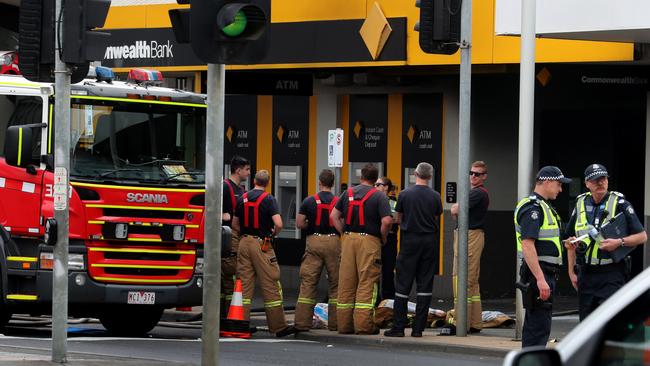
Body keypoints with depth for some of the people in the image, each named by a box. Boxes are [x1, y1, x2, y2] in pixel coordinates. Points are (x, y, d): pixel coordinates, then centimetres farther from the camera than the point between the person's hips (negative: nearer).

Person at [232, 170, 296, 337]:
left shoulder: (243, 198, 8)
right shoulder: (268, 199, -8)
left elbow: (235, 224, 13)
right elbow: (278, 224, -17)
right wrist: (273, 233, 3)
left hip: (244, 242, 5)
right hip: (262, 244, -5)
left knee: (244, 284, 7)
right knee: (271, 286, 0)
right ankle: (278, 326, 2)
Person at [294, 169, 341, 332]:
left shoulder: (309, 201, 0)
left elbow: (299, 223, -1)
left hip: (314, 240, 0)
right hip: (333, 241, 0)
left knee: (308, 283, 2)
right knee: (336, 283, 8)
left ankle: (302, 323, -1)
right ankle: (335, 323, 8)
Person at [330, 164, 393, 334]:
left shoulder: (348, 193, 10)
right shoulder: (379, 197, -5)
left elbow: (334, 215, 10)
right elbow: (387, 221, -15)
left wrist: (345, 234, 13)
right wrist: (383, 237, 1)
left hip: (348, 239, 4)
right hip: (369, 241, -4)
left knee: (346, 283, 8)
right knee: (367, 283, -2)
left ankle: (344, 324, 10)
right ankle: (364, 325, -6)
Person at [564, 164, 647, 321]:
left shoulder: (619, 203, -3)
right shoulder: (581, 204, 10)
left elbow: (642, 236, -1)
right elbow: (570, 241, 20)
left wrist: (620, 242, -18)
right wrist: (571, 272, 15)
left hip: (612, 275, -5)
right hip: (586, 274, 5)